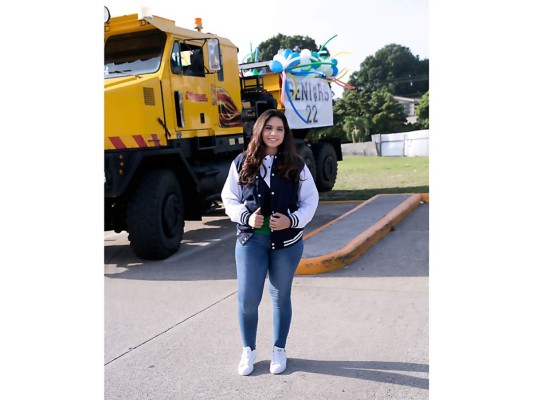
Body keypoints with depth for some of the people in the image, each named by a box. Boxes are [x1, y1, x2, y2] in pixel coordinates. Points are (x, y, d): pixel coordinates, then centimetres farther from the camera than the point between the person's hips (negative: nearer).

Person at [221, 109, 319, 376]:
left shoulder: (296, 164, -1)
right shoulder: (242, 163, 0)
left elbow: (311, 200, 2)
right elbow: (229, 199, 4)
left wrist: (293, 220, -15)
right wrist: (246, 216, -14)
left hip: (287, 241, 0)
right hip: (251, 239, 0)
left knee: (281, 297, 13)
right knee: (247, 299, 1)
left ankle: (279, 350, 31)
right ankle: (248, 350, 25)